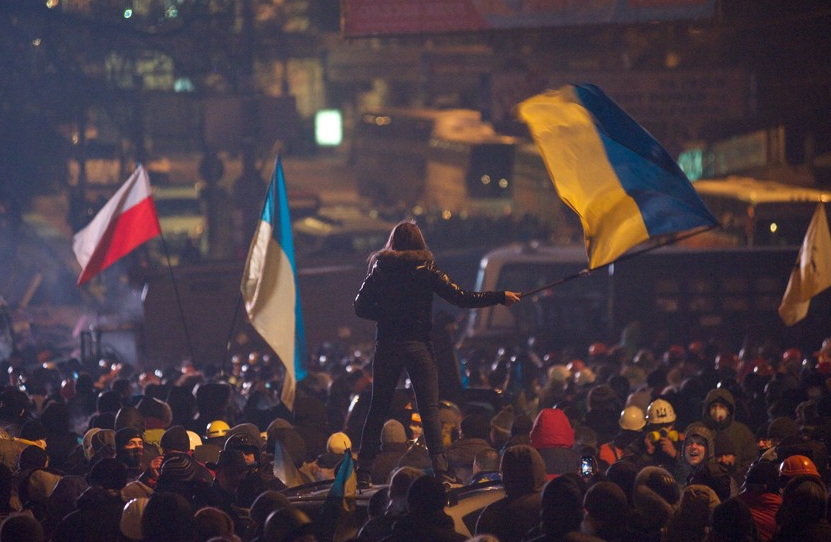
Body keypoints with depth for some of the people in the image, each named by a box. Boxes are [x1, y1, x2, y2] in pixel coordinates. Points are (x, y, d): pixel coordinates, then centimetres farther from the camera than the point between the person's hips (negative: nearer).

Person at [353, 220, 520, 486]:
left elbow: (361, 307, 2)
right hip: (417, 344, -2)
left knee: (378, 407, 8)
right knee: (429, 409, -2)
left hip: (386, 345, 2)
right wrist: (500, 297, 1)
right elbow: (461, 298, -5)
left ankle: (363, 469, 7)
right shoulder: (426, 270, -2)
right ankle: (440, 467, -11)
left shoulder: (380, 269, 4)